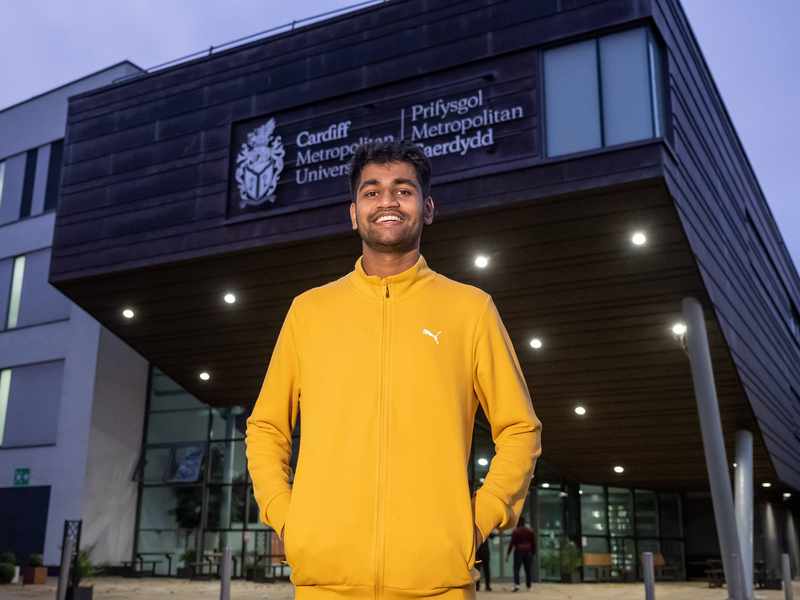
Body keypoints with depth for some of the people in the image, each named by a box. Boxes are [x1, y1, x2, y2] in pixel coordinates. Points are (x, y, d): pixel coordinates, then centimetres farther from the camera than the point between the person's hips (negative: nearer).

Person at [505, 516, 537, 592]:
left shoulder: (515, 531, -4)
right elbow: (533, 543, 9)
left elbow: (512, 543, -8)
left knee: (516, 569, -5)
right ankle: (529, 586, 13)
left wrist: (507, 554, -6)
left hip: (518, 551, -4)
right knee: (528, 570, 11)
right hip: (528, 552, 4)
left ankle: (517, 585, -22)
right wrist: (533, 553, 15)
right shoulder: (530, 531, 10)